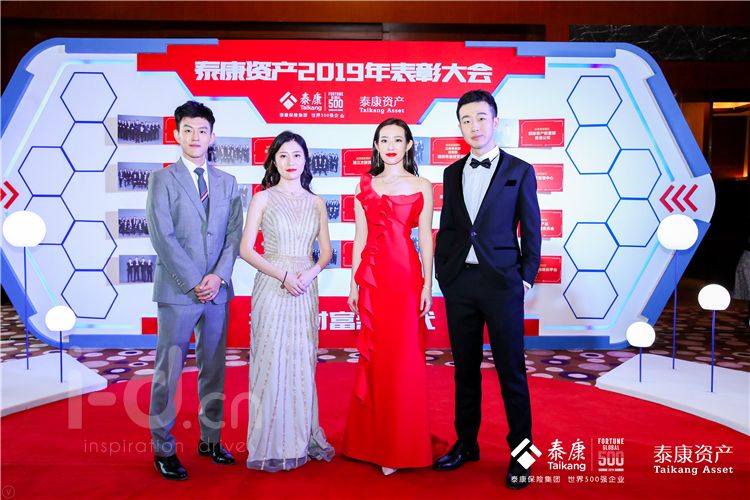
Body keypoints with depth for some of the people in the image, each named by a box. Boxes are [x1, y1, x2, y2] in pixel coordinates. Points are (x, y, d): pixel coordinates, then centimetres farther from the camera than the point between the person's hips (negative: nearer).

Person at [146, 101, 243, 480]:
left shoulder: (227, 183, 12)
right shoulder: (163, 179, 0)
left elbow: (234, 235, 6)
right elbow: (162, 237, -8)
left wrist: (218, 276, -8)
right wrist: (194, 282, -12)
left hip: (217, 290, 4)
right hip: (178, 291, -4)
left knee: (214, 369, 11)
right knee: (168, 372, 2)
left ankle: (210, 439, 24)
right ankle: (163, 449, 15)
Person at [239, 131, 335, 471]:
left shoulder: (316, 203, 10)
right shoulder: (263, 199, 1)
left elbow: (326, 251, 11)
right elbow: (246, 249, -5)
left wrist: (311, 273, -9)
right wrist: (282, 275, -14)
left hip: (305, 289, 3)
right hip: (272, 287, -3)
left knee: (303, 363, 9)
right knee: (272, 362, 0)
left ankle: (303, 438, 24)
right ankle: (272, 444, 15)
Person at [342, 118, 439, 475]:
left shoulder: (422, 187, 5)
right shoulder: (365, 185, 11)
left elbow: (425, 238, 2)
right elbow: (360, 237, 10)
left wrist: (427, 284, -5)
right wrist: (354, 282, 6)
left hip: (407, 275, -2)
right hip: (372, 275, 2)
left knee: (405, 359, 1)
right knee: (374, 357, 8)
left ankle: (402, 445, 17)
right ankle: (374, 440, 24)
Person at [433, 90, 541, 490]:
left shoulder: (519, 171, 2)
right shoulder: (452, 173, 12)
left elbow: (531, 231, 2)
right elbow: (446, 228, 13)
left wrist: (526, 278, -4)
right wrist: (442, 274, 7)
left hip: (502, 281, -3)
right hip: (459, 282, 4)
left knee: (511, 370, 3)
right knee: (465, 367, 12)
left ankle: (520, 452, 17)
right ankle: (466, 443, 27)